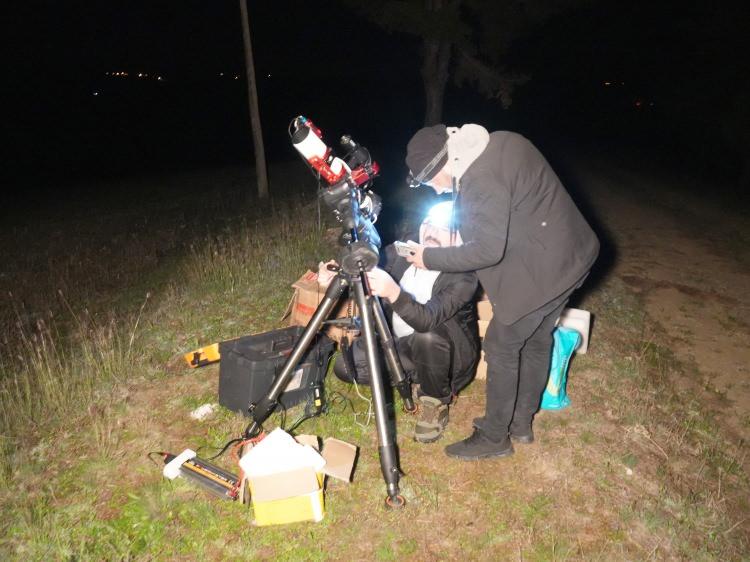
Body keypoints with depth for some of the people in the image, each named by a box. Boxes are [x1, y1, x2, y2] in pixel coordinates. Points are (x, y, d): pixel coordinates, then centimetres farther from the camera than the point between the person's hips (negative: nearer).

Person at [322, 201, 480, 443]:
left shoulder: (464, 275, -25)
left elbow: (428, 319, -38)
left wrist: (393, 293, -55)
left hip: (446, 355, -5)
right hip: (399, 344, 5)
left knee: (428, 337, -38)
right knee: (345, 366, -11)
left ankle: (436, 402, -7)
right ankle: (413, 377, 10)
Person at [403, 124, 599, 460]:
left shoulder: (481, 180, -25)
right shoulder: (500, 143, 5)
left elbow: (487, 251, -22)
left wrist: (430, 258, -13)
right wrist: (462, 224, 14)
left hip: (541, 271, -10)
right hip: (569, 257, 10)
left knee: (501, 347, 4)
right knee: (537, 340, 20)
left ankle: (494, 436, 20)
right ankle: (521, 423, 37)